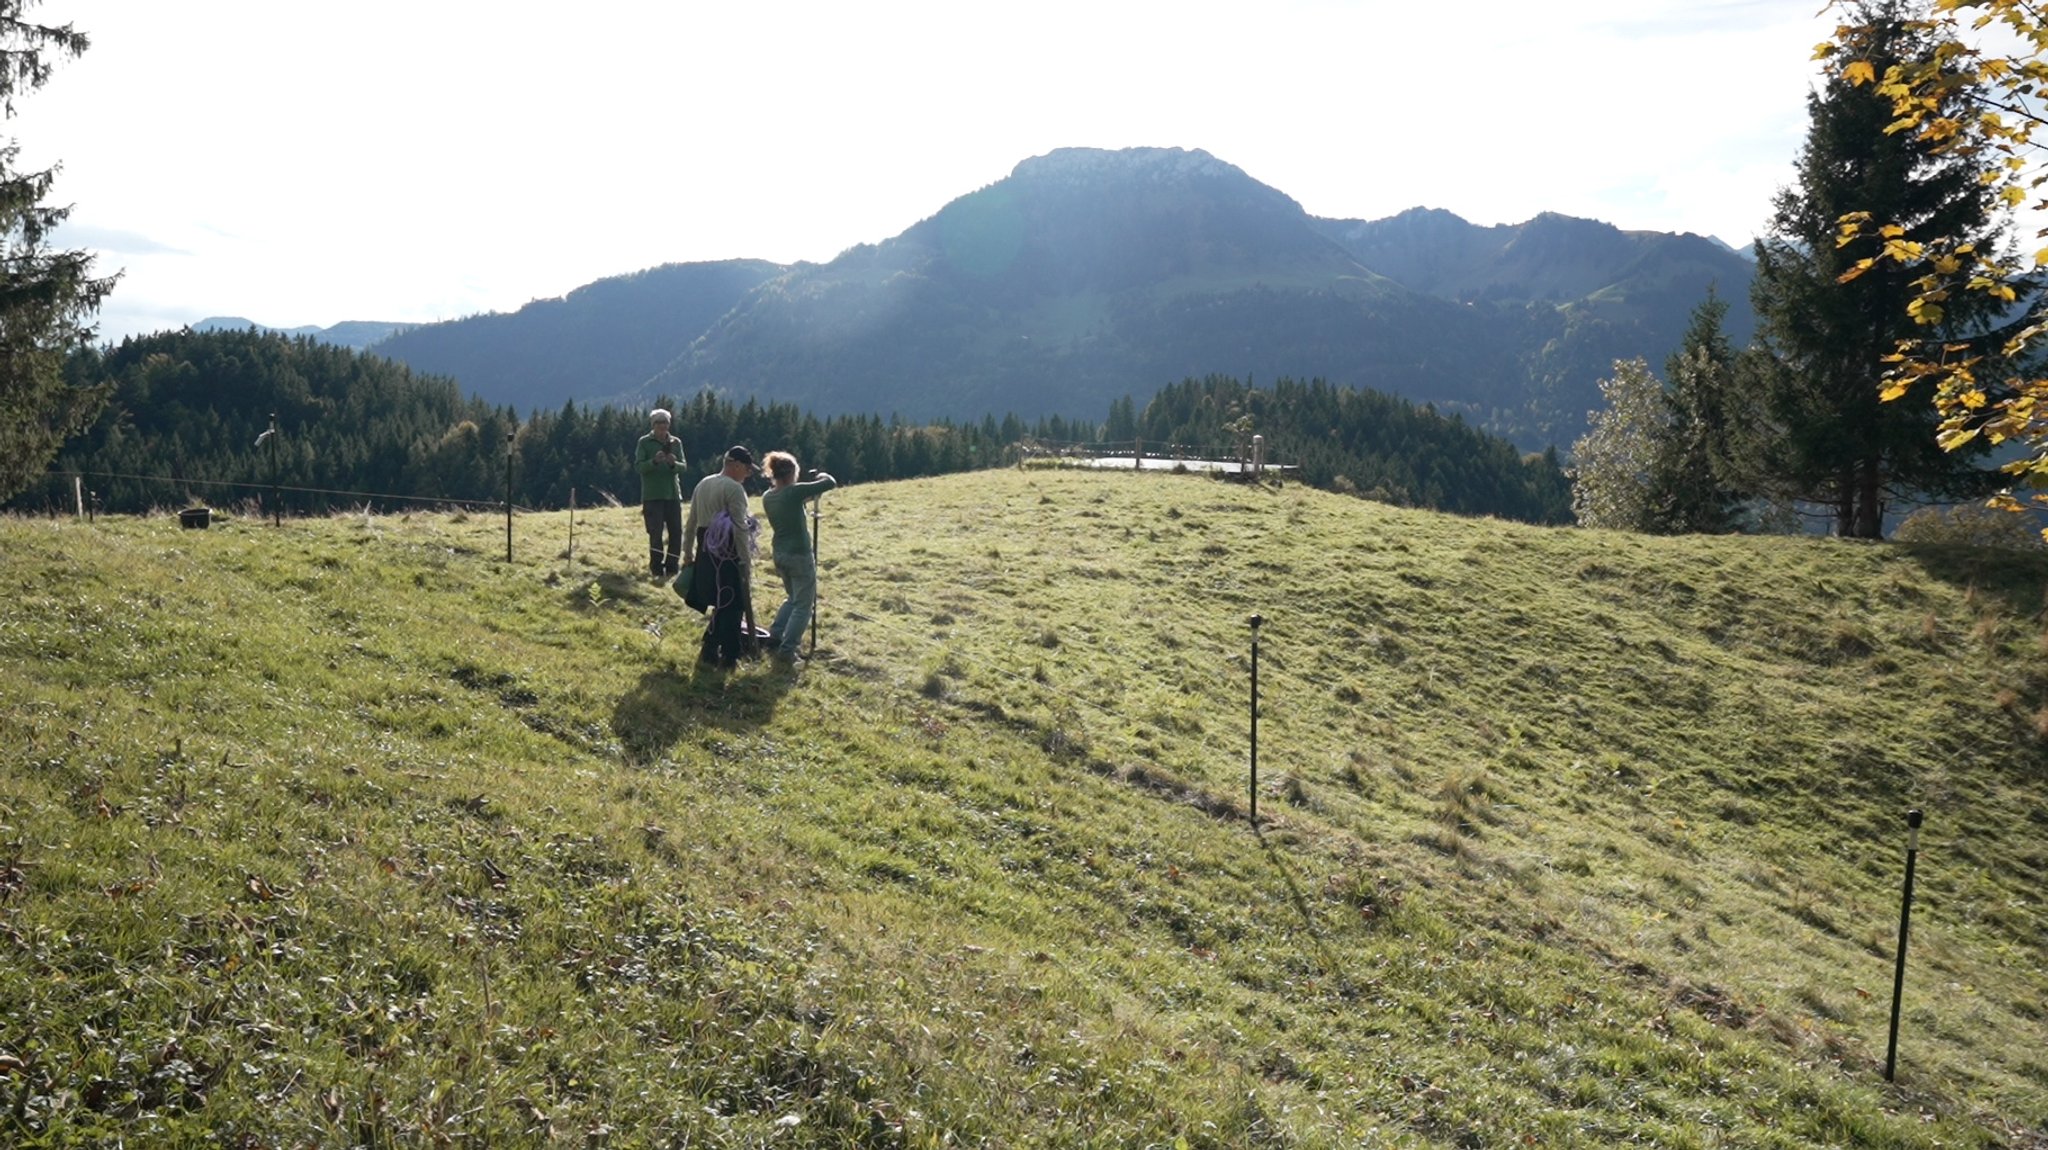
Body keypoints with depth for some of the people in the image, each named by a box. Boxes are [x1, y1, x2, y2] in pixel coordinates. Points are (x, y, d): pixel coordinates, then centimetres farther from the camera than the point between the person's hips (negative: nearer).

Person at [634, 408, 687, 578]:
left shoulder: (676, 442, 9)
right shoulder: (644, 442, 1)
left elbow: (683, 467, 3)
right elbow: (638, 467, -7)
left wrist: (674, 464, -19)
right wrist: (654, 461, -25)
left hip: (673, 493, 3)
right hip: (652, 495, -3)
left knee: (676, 532, 2)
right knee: (656, 534, -4)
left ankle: (671, 566, 12)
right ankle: (656, 568, 5)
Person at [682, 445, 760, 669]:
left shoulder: (703, 484, 14)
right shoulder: (734, 488, -13)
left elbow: (691, 523, 17)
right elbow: (740, 529, -18)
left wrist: (688, 552, 23)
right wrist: (746, 561, -15)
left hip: (705, 551, 8)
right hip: (727, 553, -8)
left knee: (723, 603, 17)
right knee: (732, 605, 1)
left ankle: (711, 651, 18)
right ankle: (727, 657, 3)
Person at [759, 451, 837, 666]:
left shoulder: (767, 498, 2)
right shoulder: (795, 492, -18)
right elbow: (831, 483, -14)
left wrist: (806, 499, 16)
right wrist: (823, 475, 6)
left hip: (780, 554, 7)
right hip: (799, 555, -7)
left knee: (793, 598, 26)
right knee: (803, 605, 3)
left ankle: (775, 637, 19)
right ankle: (786, 651, -2)